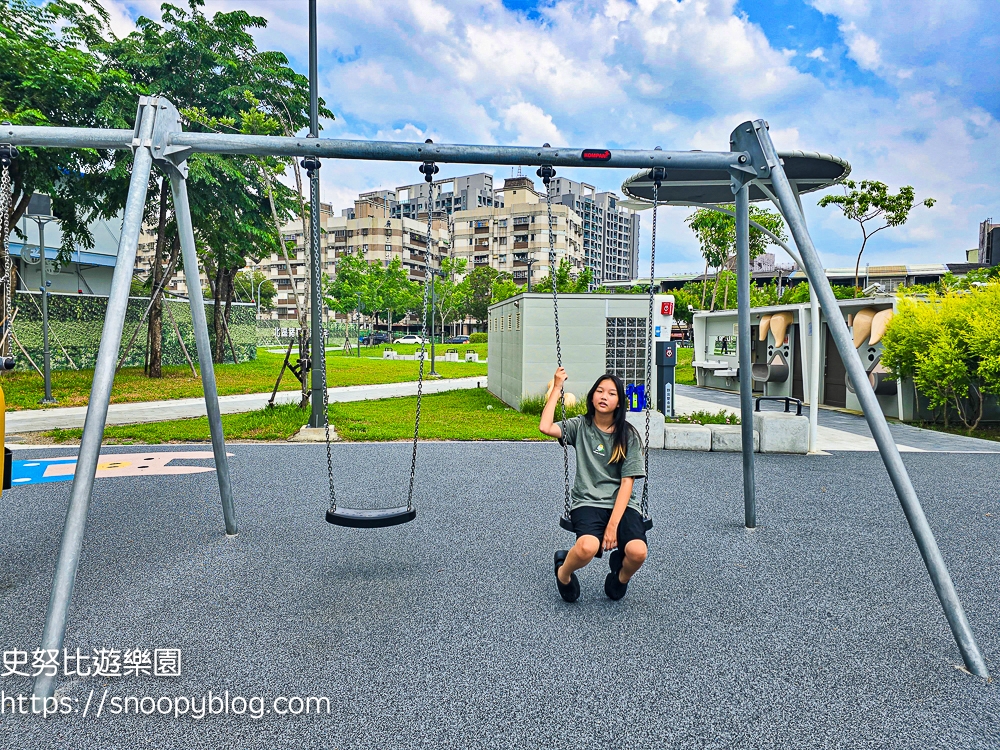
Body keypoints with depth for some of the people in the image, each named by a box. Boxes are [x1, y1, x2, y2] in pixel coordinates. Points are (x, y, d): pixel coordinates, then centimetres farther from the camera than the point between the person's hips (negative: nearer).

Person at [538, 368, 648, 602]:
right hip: (587, 502, -1)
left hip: (621, 504, 1)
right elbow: (545, 427, -14)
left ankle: (622, 575, 11)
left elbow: (627, 482, -4)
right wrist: (557, 387, -7)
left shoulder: (628, 435, 3)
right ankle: (563, 572, 4)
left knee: (637, 552, -28)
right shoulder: (581, 426, 4)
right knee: (588, 547, -33)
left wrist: (613, 524, -15)